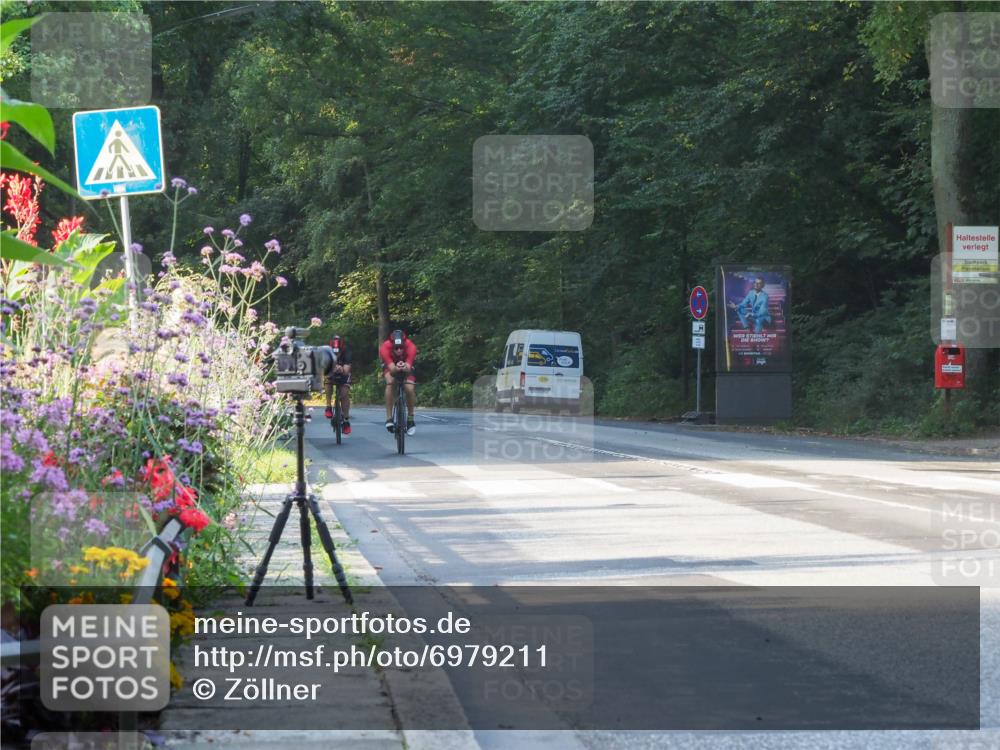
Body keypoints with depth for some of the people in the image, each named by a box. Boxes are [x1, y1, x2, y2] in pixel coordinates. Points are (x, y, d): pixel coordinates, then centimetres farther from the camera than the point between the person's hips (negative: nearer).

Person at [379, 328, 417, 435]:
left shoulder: (411, 346, -37)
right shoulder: (385, 347, -38)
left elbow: (409, 368, -43)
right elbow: (391, 369, -44)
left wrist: (405, 367, -66)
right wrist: (396, 368, -66)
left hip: (407, 367, 1)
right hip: (391, 366, 0)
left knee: (410, 388, -22)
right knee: (390, 382, -31)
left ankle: (410, 418, 1)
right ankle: (389, 418, -25)